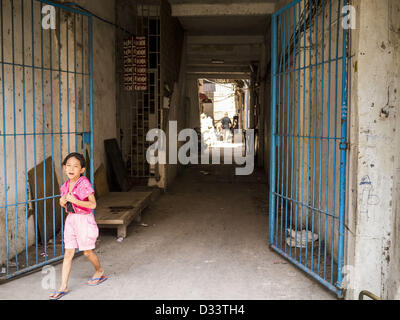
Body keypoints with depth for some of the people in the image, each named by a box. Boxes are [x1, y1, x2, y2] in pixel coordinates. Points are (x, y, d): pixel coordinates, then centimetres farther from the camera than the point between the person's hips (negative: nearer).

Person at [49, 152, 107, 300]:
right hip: (71, 219, 6)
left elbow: (92, 204, -19)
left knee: (87, 252, 8)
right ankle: (63, 286, 7)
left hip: (84, 219, -6)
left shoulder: (84, 183, -16)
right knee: (68, 253, 4)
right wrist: (62, 202, -5)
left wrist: (74, 200, -28)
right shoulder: (66, 185, 5)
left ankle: (100, 272, 34)